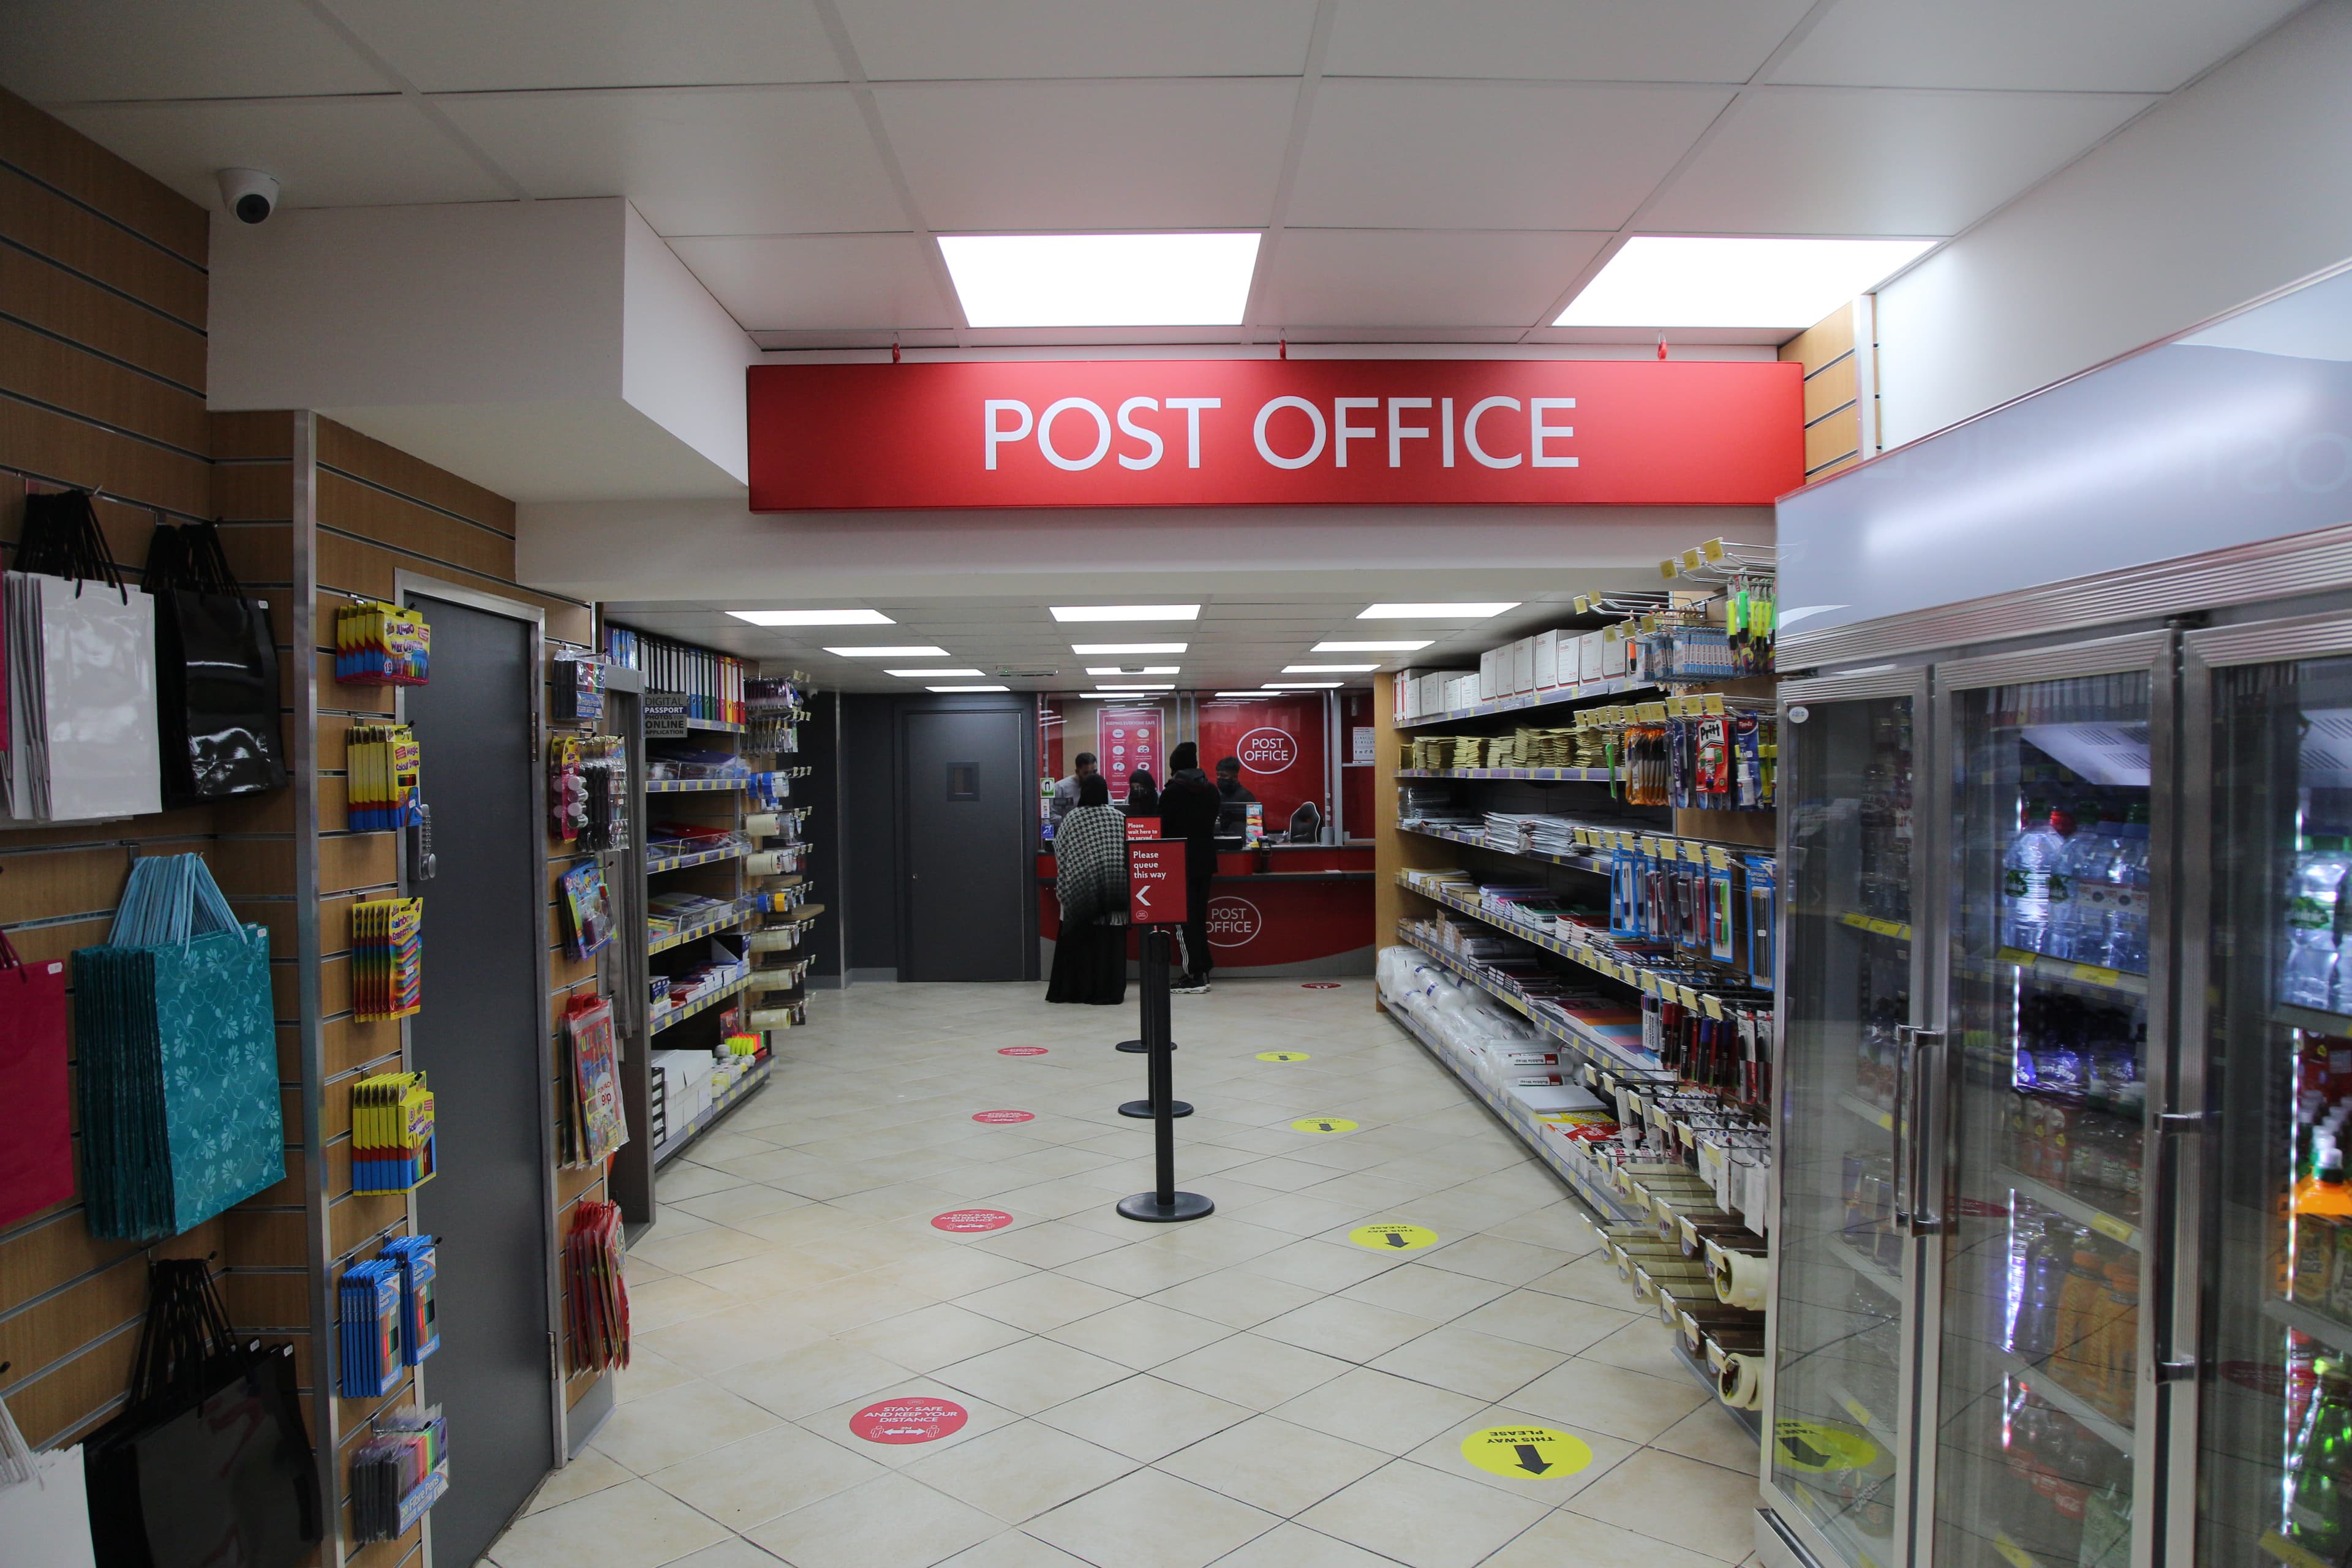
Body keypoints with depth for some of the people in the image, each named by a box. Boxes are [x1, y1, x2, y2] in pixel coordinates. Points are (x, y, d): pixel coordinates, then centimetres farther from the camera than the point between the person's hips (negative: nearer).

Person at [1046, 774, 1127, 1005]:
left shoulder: (1071, 819, -1)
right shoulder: (1118, 819, -1)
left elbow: (1060, 855, 5)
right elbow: (1129, 852, 4)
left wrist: (1061, 888, 18)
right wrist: (1127, 886, 16)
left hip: (1079, 888, 1)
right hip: (1113, 889, 0)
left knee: (1078, 942, 8)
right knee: (1109, 941, 0)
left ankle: (1072, 989, 13)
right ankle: (1108, 991, 0)